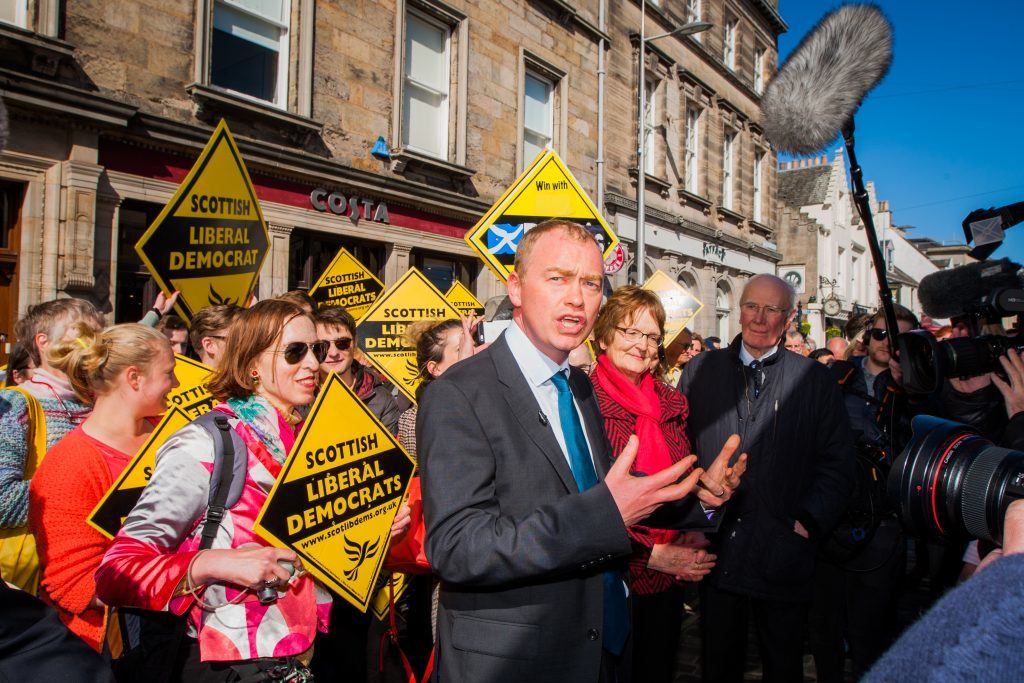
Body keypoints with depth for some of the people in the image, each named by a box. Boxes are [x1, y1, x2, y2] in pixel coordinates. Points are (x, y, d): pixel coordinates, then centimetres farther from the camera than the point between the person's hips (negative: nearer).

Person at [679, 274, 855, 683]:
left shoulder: (815, 380, 1)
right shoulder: (701, 369, 4)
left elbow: (836, 462, 2)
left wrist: (808, 522, -7)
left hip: (784, 553, 0)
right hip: (716, 547, 1)